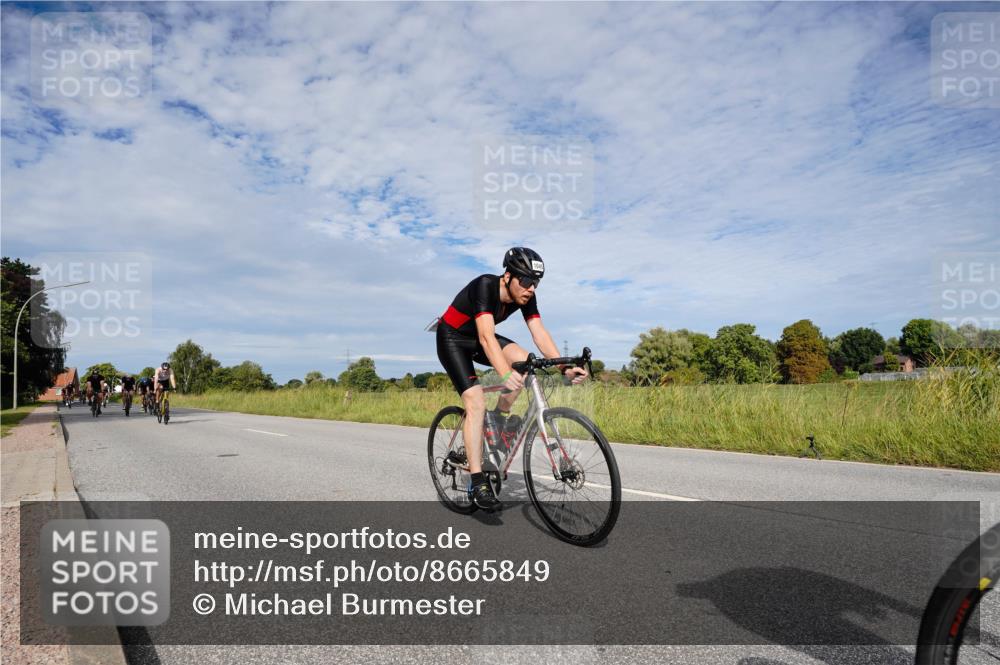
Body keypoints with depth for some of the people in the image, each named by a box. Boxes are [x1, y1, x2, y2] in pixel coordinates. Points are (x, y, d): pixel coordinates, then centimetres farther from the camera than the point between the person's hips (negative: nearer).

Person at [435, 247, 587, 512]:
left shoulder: (526, 296, -12)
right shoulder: (485, 286, -32)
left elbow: (539, 333, -18)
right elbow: (486, 336, -44)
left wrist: (564, 367, -31)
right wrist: (505, 374, -57)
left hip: (478, 338, 7)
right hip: (452, 338, -6)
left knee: (524, 361, -18)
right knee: (476, 403, -19)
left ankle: (497, 421, 0)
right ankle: (478, 482, -14)